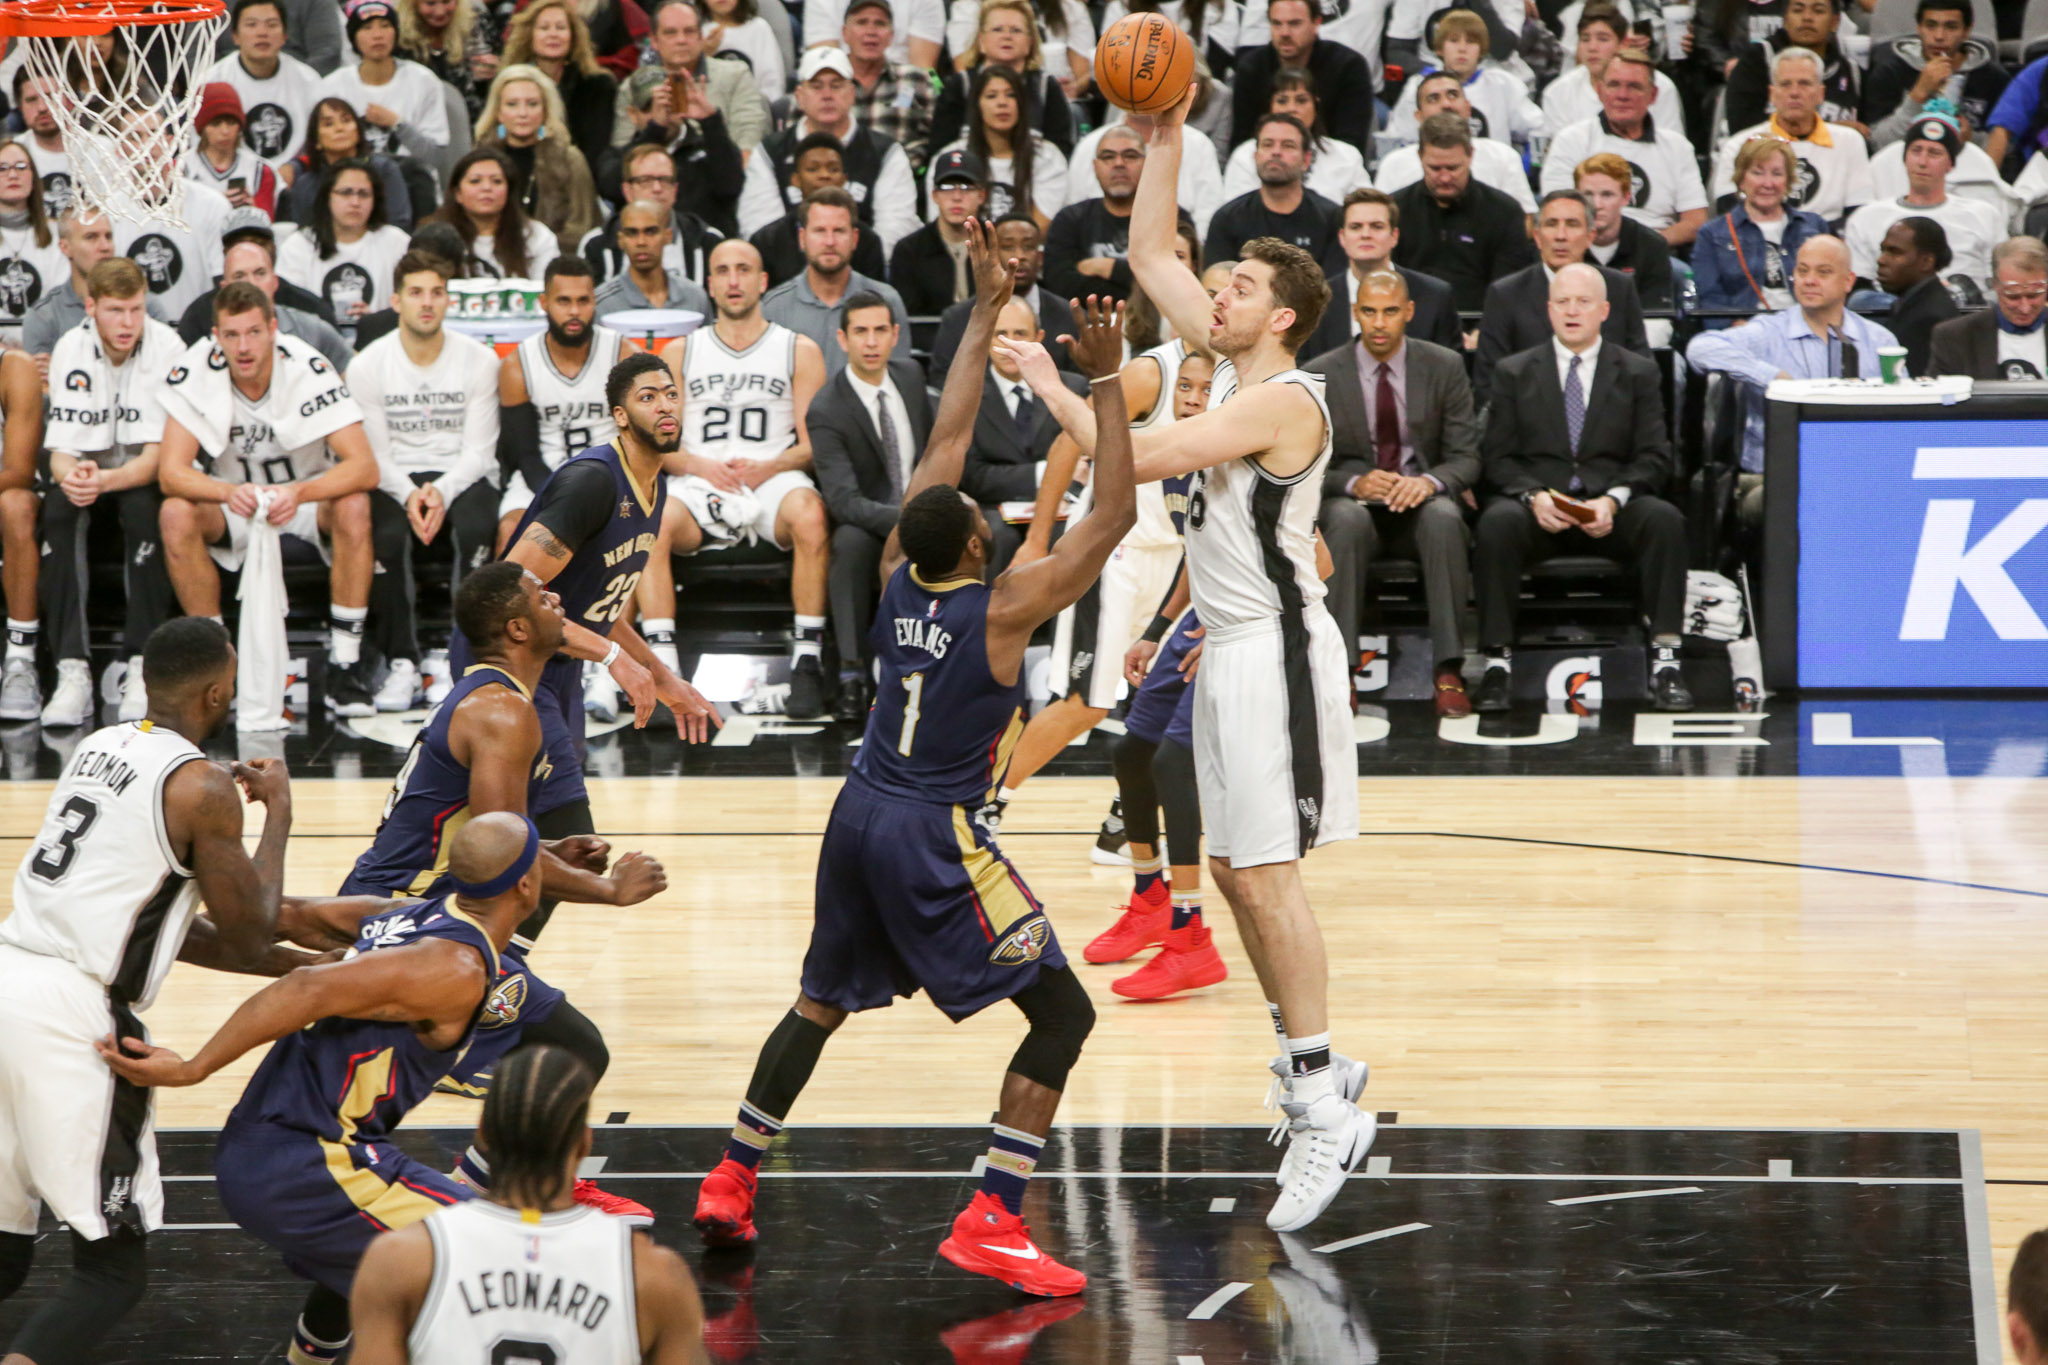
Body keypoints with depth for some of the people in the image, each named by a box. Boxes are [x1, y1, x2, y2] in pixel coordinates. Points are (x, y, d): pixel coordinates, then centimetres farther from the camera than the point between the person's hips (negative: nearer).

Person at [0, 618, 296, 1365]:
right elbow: (248, 937, 1)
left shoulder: (100, 748, 18)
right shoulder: (202, 787, -7)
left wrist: (295, 966, 30)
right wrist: (278, 811, 11)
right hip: (70, 1016, -8)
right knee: (112, 1266, 0)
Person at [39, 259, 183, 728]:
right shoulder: (71, 350, -11)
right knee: (57, 509, -31)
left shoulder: (166, 347, -17)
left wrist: (104, 481, -40)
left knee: (143, 507, -35)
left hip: (145, 478, -2)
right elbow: (61, 451, -12)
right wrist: (71, 476, -37)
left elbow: (157, 456, -20)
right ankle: (72, 672, -34)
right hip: (89, 474, 2)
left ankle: (143, 669, -31)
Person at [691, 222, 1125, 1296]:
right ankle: (990, 1223, -11)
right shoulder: (1004, 609, -16)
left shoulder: (900, 575, 1)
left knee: (822, 1003, 25)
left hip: (859, 820, 7)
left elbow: (946, 442, 10)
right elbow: (1114, 515, -14)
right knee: (1062, 1012, -2)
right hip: (935, 841, -7)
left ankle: (731, 1183, 28)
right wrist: (1106, 383, -14)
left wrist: (986, 316, 14)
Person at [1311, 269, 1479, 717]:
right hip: (1353, 503, 0)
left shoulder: (1445, 367, 4)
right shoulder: (1321, 375, 2)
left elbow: (1465, 458, 1)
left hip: (1421, 501, 1)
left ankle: (1448, 670, -37)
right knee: (1346, 519, -37)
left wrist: (1429, 481, -22)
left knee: (1443, 517, -36)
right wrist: (1353, 483, -21)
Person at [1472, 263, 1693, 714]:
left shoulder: (1639, 373, 14)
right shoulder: (1513, 373, 14)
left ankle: (1665, 661, -31)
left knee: (1665, 520, -31)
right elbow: (1496, 457, 6)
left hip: (1611, 508, 0)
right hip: (1536, 504, 0)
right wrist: (1533, 495, -15)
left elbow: (1654, 457, 5)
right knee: (1497, 523, -35)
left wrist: (1613, 500, -15)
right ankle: (1497, 665, -34)